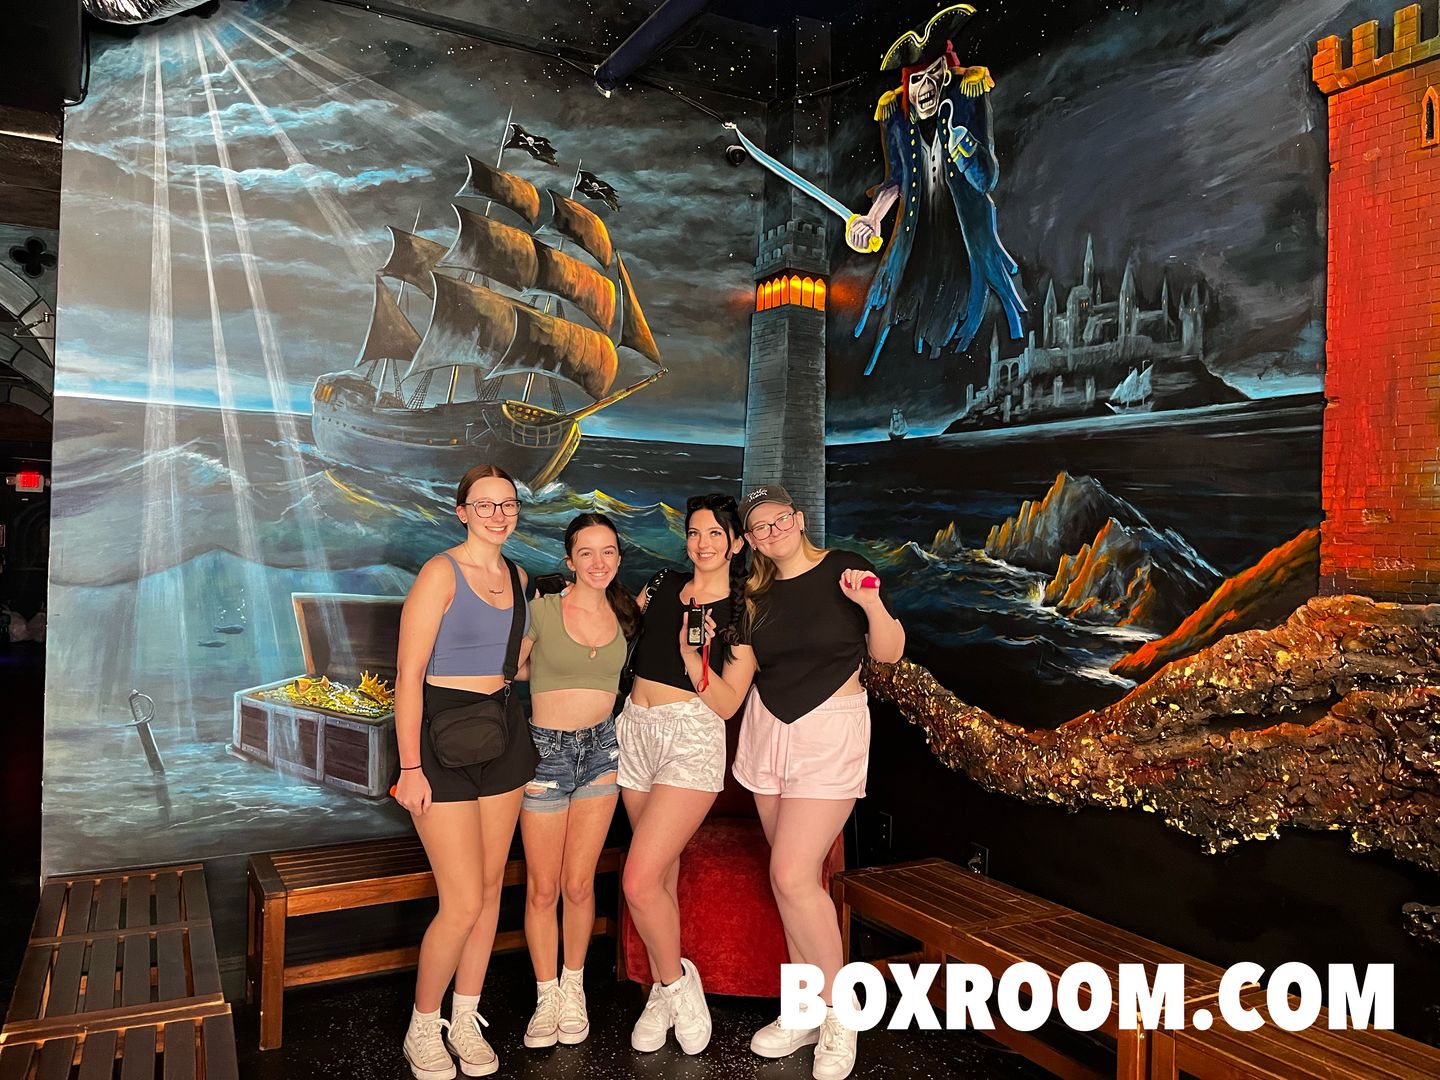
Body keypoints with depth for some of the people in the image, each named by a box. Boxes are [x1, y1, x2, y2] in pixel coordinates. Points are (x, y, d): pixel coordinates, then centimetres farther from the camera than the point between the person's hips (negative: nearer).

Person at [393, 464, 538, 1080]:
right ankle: (423, 1030, 18)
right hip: (442, 735, -6)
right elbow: (408, 675, -15)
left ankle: (465, 1022, 28)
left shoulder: (517, 578, 9)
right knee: (463, 903, -6)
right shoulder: (441, 572, -12)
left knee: (491, 888, 11)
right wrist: (410, 768, -17)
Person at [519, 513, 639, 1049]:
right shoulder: (542, 610, -9)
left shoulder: (625, 615, 3)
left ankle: (574, 987, 28)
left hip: (601, 748, 3)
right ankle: (546, 996, 25)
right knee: (543, 888, 6)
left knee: (579, 884, 7)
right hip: (546, 748, -2)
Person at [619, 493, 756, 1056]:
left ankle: (677, 979, 12)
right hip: (635, 731, 5)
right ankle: (663, 993, 29)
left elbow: (726, 703, -8)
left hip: (692, 740, -5)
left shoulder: (745, 614, -4)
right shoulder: (663, 586, 8)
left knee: (640, 880, -13)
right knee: (661, 876, 13)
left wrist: (692, 653, -20)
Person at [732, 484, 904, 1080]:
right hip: (767, 729, 5)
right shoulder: (757, 593, 8)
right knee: (793, 876, 8)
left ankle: (838, 1010, 6)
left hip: (831, 730, -5)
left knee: (791, 874, -13)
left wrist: (872, 604, -23)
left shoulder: (843, 568, -6)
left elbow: (889, 652, -5)